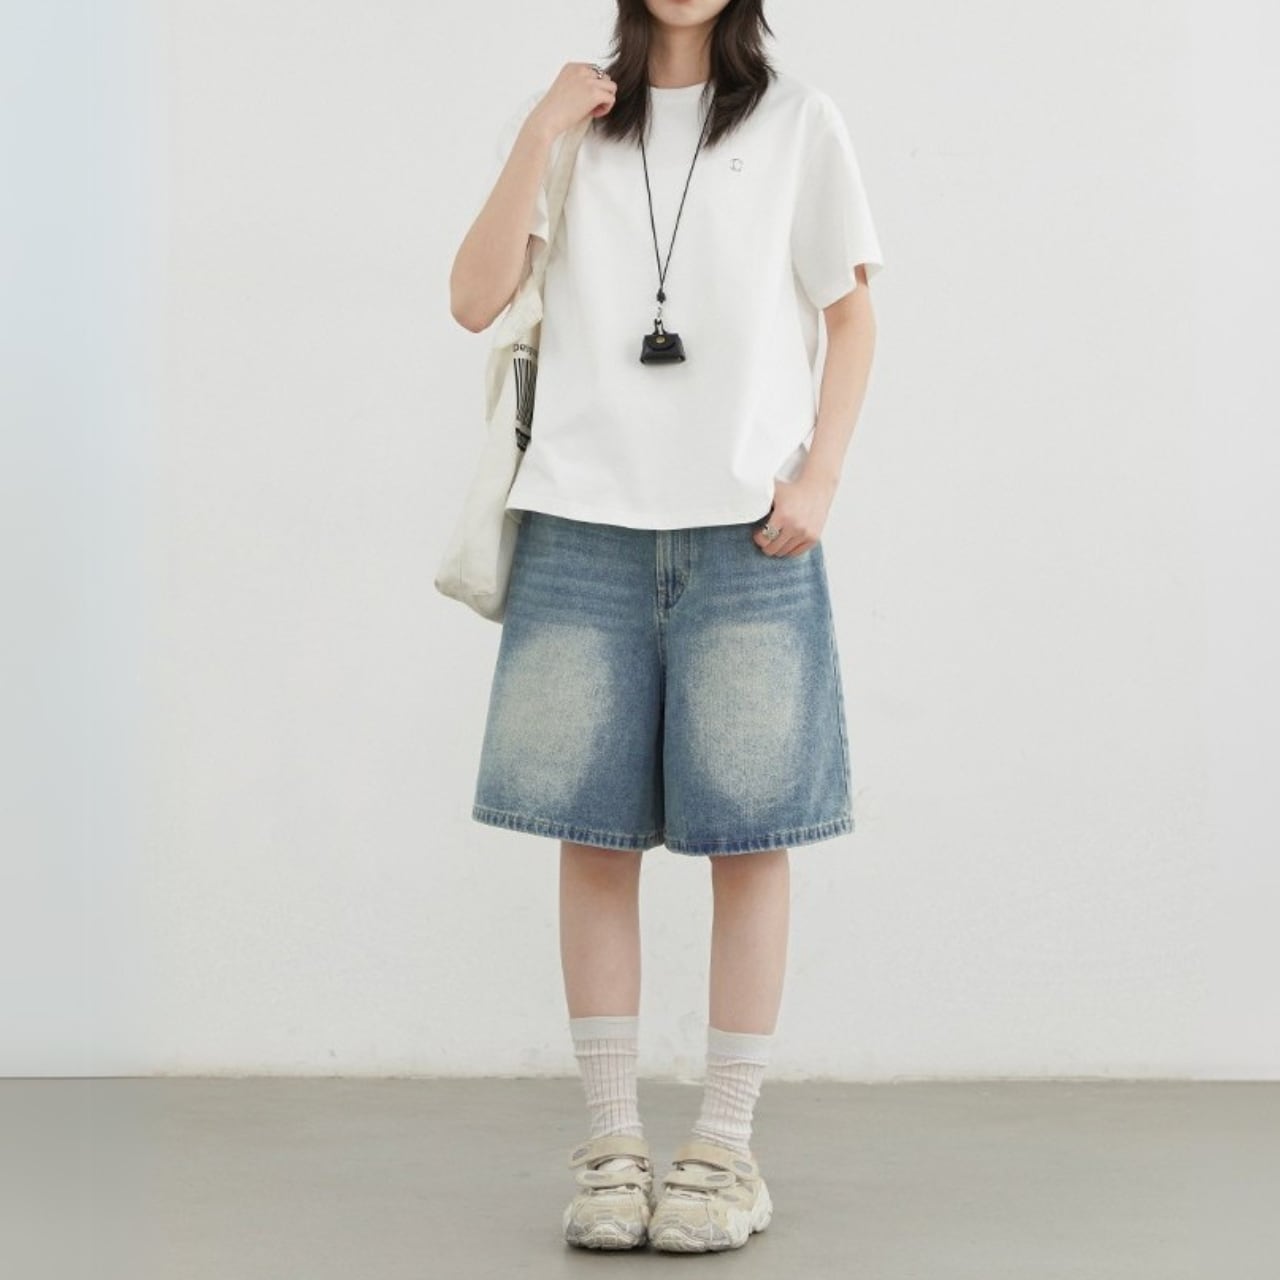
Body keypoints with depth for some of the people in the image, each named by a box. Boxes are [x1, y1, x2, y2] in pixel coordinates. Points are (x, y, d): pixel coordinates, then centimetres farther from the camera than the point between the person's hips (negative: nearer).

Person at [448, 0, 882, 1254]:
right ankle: (610, 1143, 10)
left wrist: (818, 479, -3)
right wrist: (538, 135, -6)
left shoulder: (798, 121, 9)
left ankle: (726, 1147, 7)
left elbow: (851, 314, 9)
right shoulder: (560, 121, 12)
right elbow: (475, 300, 1)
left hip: (749, 534, -1)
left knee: (748, 834, -1)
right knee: (593, 833, 1)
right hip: (585, 524, 1)